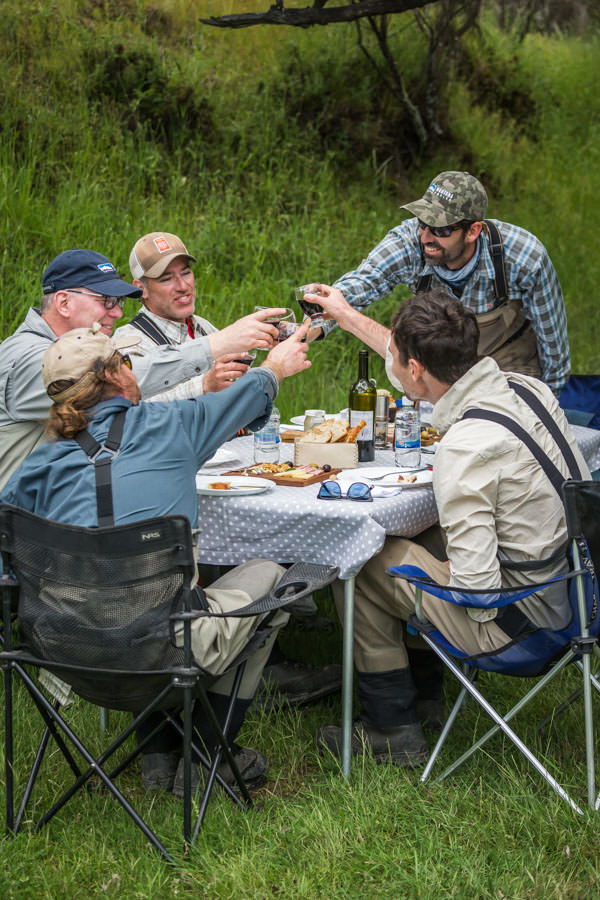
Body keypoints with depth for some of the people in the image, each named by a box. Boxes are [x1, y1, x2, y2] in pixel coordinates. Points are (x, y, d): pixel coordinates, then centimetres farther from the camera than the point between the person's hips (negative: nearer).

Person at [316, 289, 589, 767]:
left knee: (357, 561, 5)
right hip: (568, 588, 9)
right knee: (418, 537, 28)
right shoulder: (528, 387, -5)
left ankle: (393, 730, 20)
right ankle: (418, 687, 43)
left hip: (514, 615, -9)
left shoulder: (464, 449, -31)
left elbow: (477, 582, -31)